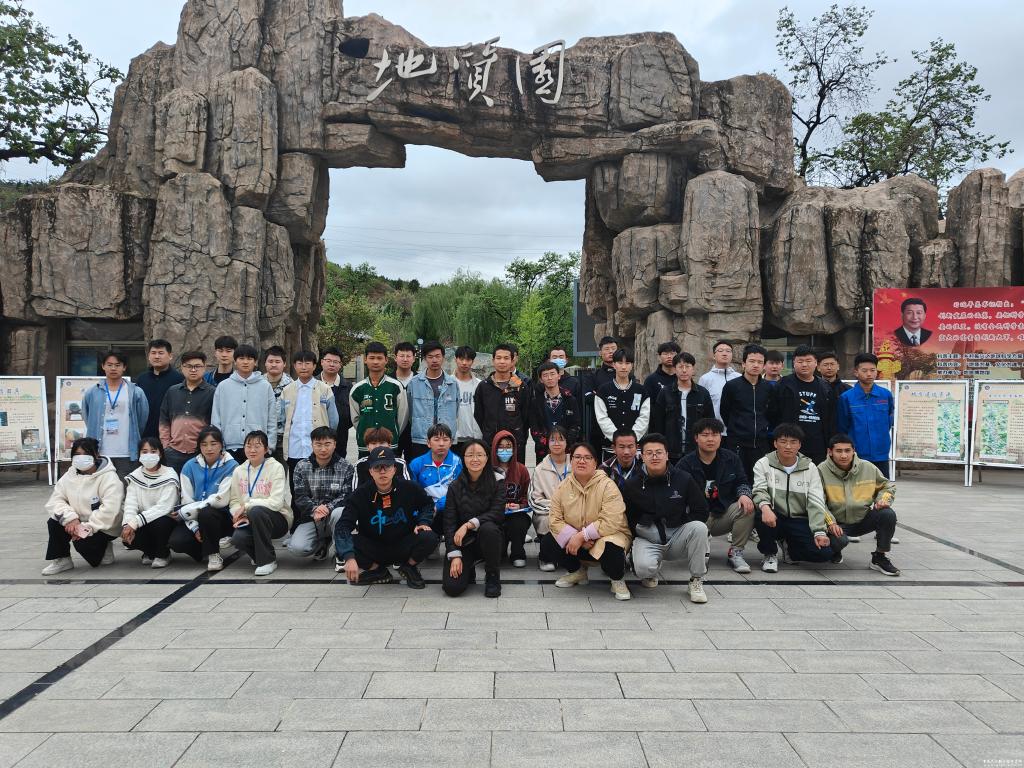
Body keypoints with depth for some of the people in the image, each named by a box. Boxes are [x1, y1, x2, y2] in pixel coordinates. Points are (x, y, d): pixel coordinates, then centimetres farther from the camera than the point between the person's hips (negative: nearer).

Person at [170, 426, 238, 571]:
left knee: (205, 512, -34)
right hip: (196, 519, 3)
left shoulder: (231, 466, -11)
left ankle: (213, 554, -12)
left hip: (222, 518, -3)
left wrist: (186, 511, -17)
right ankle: (215, 542, 4)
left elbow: (221, 500, -19)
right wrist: (194, 527, -16)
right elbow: (186, 501, -3)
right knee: (176, 541, -23)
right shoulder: (190, 466, 0)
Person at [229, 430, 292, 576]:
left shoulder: (276, 467, -9)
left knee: (256, 511, -35)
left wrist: (247, 506, -18)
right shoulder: (239, 471, 6)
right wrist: (239, 515, -17)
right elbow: (234, 501, 5)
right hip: (249, 520, 4)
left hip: (278, 518, -3)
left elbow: (276, 502, -18)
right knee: (237, 539, -29)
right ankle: (258, 553, 9)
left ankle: (268, 560, -18)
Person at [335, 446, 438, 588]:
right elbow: (342, 527, -24)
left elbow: (428, 504, 12)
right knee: (343, 544, -26)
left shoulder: (410, 489, -10)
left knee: (429, 538, -29)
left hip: (404, 547, 0)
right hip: (374, 548, 0)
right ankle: (377, 571, -1)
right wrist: (349, 557, -39)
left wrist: (423, 522, -9)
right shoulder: (361, 494, -14)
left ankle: (409, 567, 3)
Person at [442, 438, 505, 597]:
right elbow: (449, 522, -6)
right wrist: (455, 555, -16)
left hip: (488, 540, -1)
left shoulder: (496, 483, -5)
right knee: (452, 587, -19)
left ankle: (492, 576, -12)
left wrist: (469, 524, -27)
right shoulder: (455, 487, -1)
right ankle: (468, 569, 18)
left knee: (488, 528, -36)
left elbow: (497, 514, -16)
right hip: (463, 543, 1)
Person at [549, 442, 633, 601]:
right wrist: (574, 536, -23)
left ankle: (618, 579, -1)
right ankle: (577, 572, 12)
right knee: (553, 539, -19)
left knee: (612, 548, -37)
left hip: (608, 535, -5)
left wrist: (582, 536, -28)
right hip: (575, 539, 5)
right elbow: (555, 519, -7)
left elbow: (611, 522, -27)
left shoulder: (607, 485, -17)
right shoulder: (563, 487, -2)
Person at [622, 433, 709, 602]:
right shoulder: (632, 485, 0)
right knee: (643, 567, -33)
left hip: (677, 539, 1)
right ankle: (652, 574, 9)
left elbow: (701, 511, 2)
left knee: (699, 528, -30)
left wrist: (681, 528, -7)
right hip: (647, 540, -1)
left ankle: (696, 581, -11)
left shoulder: (684, 479, -2)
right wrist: (637, 534, -5)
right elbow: (625, 518, 8)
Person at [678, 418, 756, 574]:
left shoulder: (731, 459, 5)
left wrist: (744, 494, -15)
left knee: (747, 506, -25)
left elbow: (742, 482, 9)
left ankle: (735, 553, -10)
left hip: (724, 514, 3)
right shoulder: (686, 464, -4)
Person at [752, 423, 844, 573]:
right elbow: (760, 491, -13)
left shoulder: (810, 468, 4)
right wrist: (765, 507, -37)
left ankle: (790, 548, 13)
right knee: (759, 514, -36)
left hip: (800, 521, 2)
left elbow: (816, 502, -3)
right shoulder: (763, 464, -1)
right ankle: (770, 554, -7)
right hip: (774, 518, -1)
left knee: (823, 552, -22)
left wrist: (819, 532, -15)